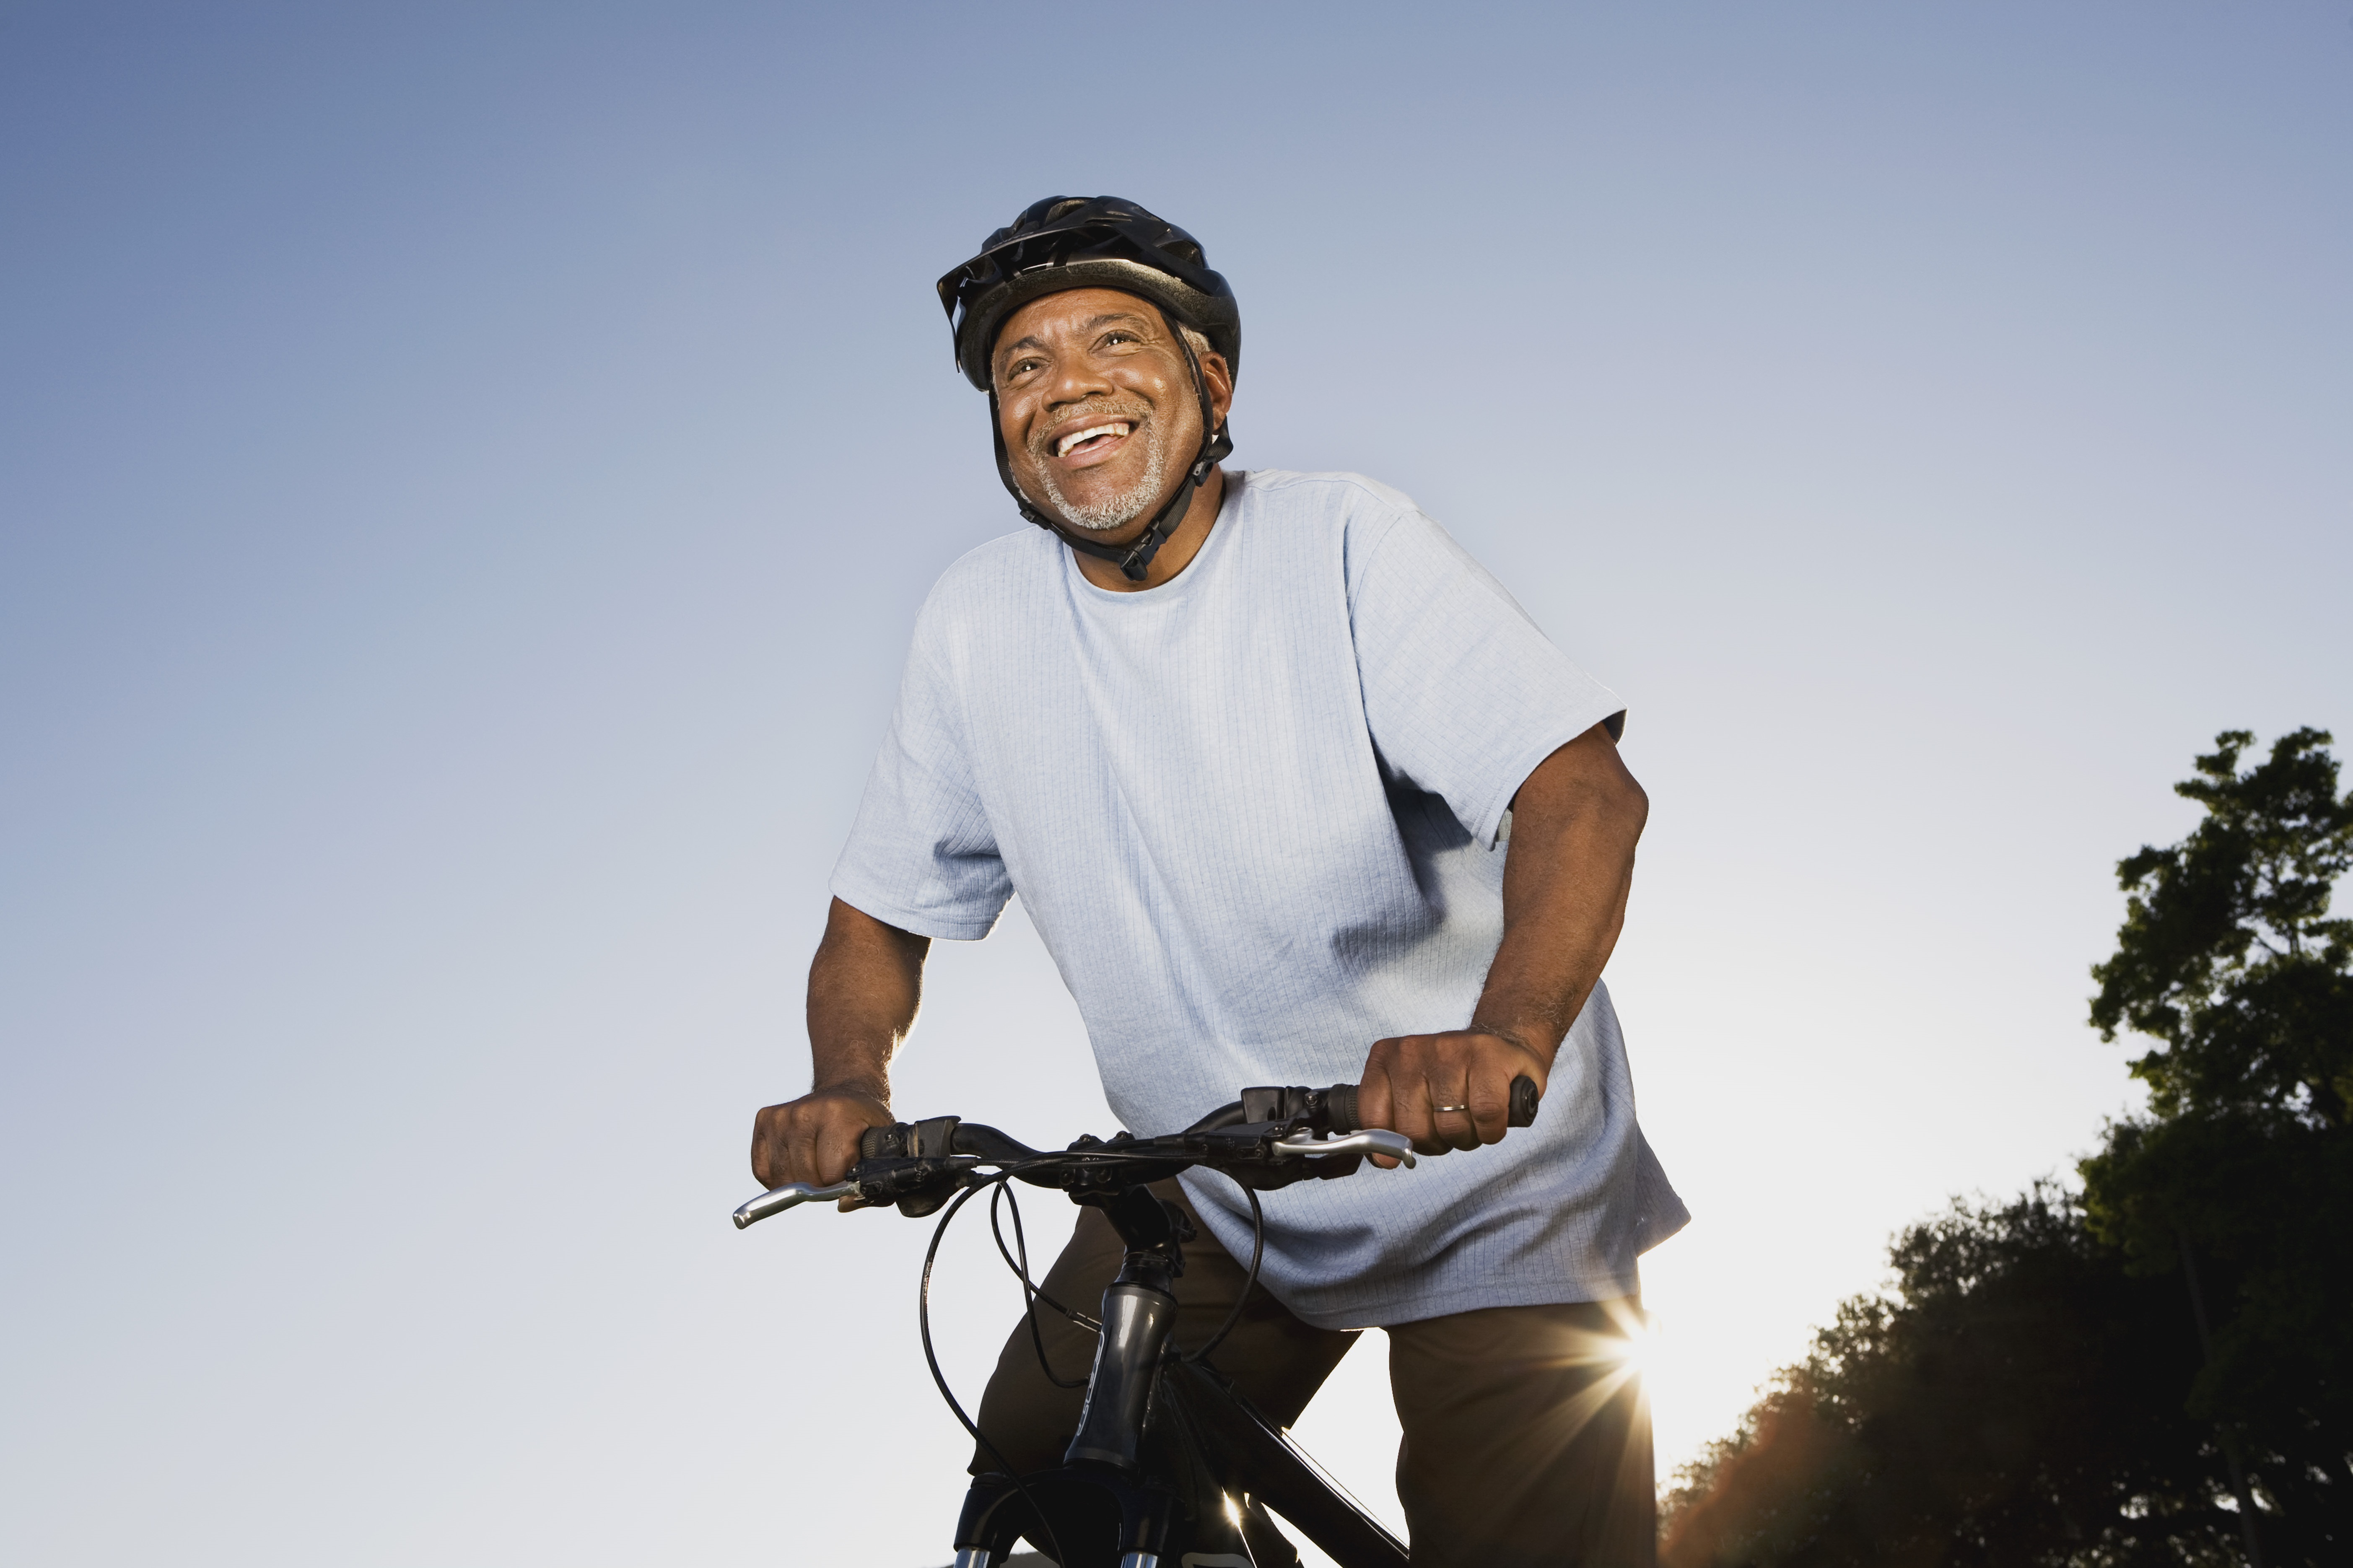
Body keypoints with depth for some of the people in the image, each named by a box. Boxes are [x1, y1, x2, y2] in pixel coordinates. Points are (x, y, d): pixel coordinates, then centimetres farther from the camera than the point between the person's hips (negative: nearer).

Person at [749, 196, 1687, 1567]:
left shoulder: (1346, 542, -14)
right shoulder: (979, 621, -4)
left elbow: (1585, 791, -25)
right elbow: (878, 919, 3)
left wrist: (1505, 1039, -44)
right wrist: (851, 1090, -19)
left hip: (1485, 1183, -3)